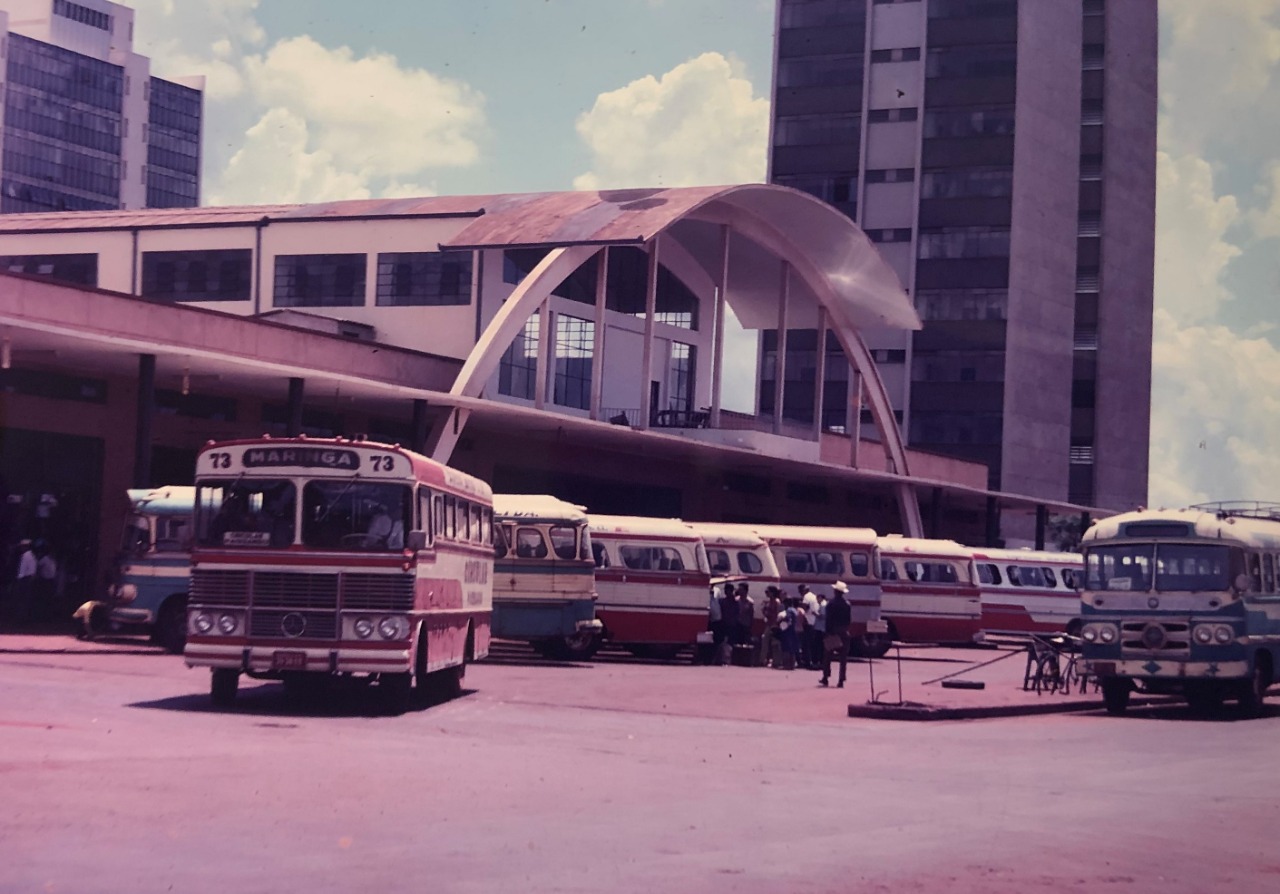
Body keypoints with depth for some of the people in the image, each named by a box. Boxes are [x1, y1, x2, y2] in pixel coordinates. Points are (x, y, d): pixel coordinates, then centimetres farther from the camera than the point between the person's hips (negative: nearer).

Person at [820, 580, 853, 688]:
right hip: (844, 633, 3)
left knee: (827, 656, 9)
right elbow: (849, 618, 6)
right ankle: (841, 681, 0)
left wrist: (828, 632, -10)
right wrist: (846, 629, 14)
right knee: (843, 658, 4)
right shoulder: (847, 604, 4)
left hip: (833, 632, -3)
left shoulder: (831, 603, -10)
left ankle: (825, 678, 9)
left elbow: (829, 619, -12)